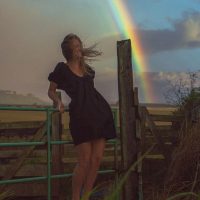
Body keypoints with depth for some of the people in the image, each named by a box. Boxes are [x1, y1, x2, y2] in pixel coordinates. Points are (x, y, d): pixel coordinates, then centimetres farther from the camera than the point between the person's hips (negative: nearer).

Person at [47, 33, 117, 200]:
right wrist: (58, 102, -6)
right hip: (80, 116, -5)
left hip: (100, 114, 6)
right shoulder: (62, 69, 4)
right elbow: (51, 91, 12)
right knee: (84, 161, -8)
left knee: (97, 159, 1)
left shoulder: (87, 69, 19)